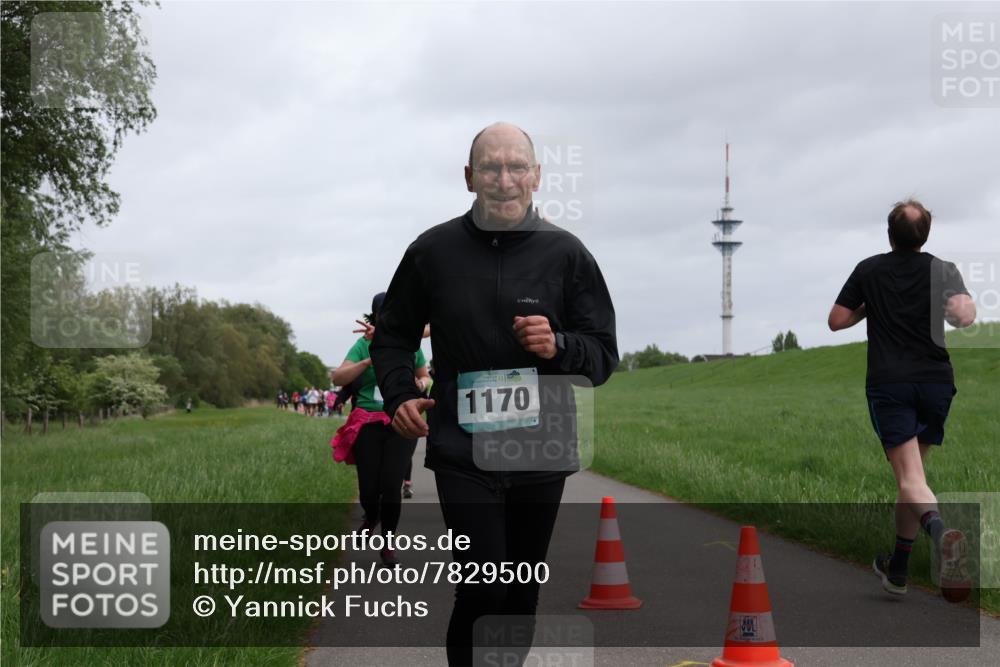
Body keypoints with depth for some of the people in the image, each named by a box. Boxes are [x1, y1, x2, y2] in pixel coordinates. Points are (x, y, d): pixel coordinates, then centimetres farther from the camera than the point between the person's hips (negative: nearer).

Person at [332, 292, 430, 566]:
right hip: (368, 424, 0)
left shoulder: (411, 344, 5)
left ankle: (387, 545, 9)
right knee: (368, 488, 2)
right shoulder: (364, 345, 0)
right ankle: (371, 517, 39)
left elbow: (424, 376, 21)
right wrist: (368, 362, -20)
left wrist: (421, 384, -3)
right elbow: (338, 378, -7)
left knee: (391, 486, -10)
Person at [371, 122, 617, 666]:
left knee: (521, 596, 12)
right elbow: (393, 336, 14)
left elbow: (603, 354, 4)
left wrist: (558, 346, -17)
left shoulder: (565, 253, 2)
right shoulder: (434, 250, 1)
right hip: (462, 453, -2)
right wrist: (399, 395, -4)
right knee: (484, 590, -12)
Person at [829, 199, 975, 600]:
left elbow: (836, 321, 7)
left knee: (910, 479, -10)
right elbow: (964, 317, -15)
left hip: (888, 385, -2)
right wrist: (966, 303, 7)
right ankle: (896, 570, 24)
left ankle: (940, 531, -43)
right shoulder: (943, 271, 1)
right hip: (936, 382, 2)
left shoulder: (869, 270, 4)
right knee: (912, 473, 17)